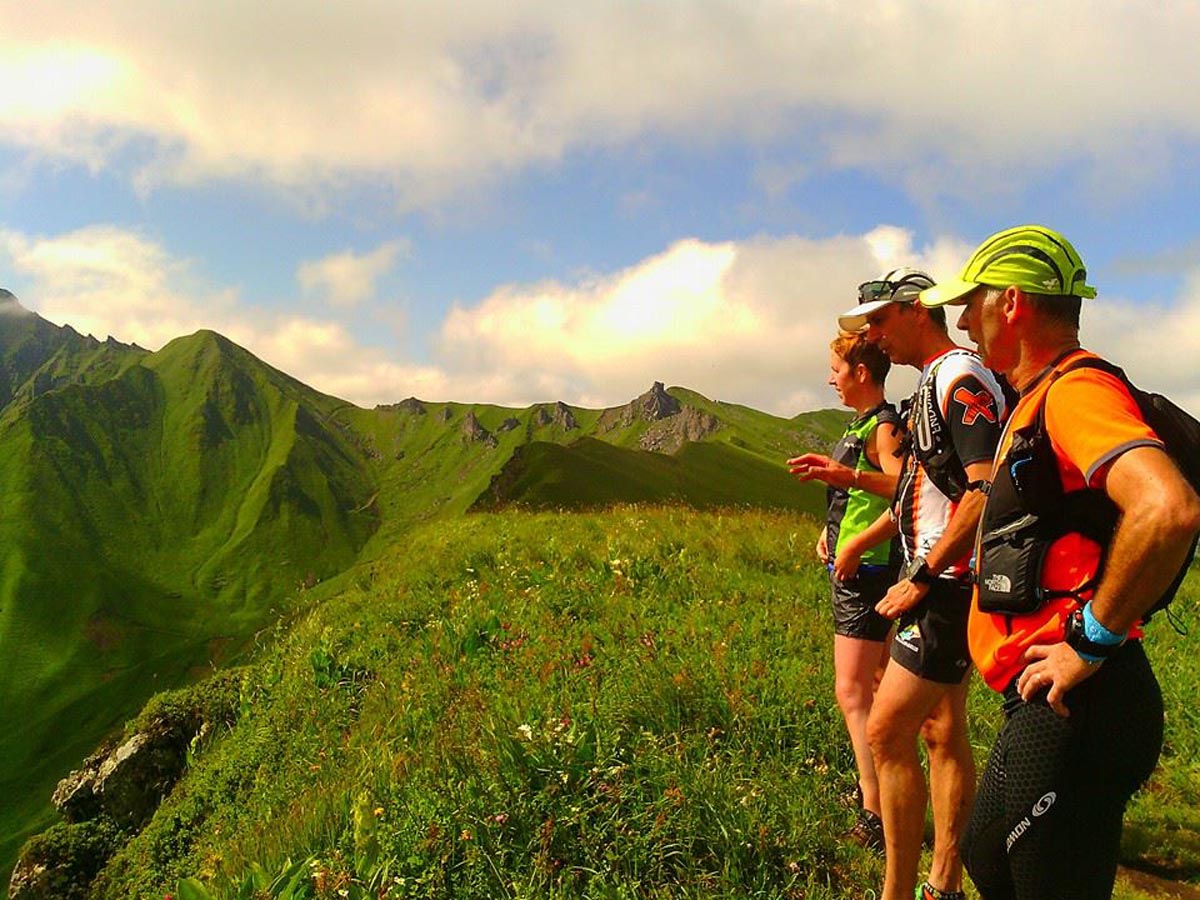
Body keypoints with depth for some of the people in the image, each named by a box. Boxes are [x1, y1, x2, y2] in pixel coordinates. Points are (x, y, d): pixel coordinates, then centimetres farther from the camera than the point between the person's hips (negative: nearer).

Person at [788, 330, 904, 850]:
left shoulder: (883, 426, -15)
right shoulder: (863, 424, 15)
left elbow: (902, 486, -33)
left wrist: (847, 475, -48)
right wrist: (830, 530, 11)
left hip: (867, 570, -11)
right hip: (852, 567, 11)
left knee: (852, 692, -10)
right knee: (875, 684, 18)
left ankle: (875, 817, -6)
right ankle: (879, 787, 31)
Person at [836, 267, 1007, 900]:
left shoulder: (960, 378, -14)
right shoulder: (935, 383, 17)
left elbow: (988, 491, -24)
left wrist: (922, 577, -21)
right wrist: (863, 539, 23)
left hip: (950, 583, -10)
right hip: (943, 581, 10)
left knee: (888, 732, -9)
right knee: (941, 733, 14)